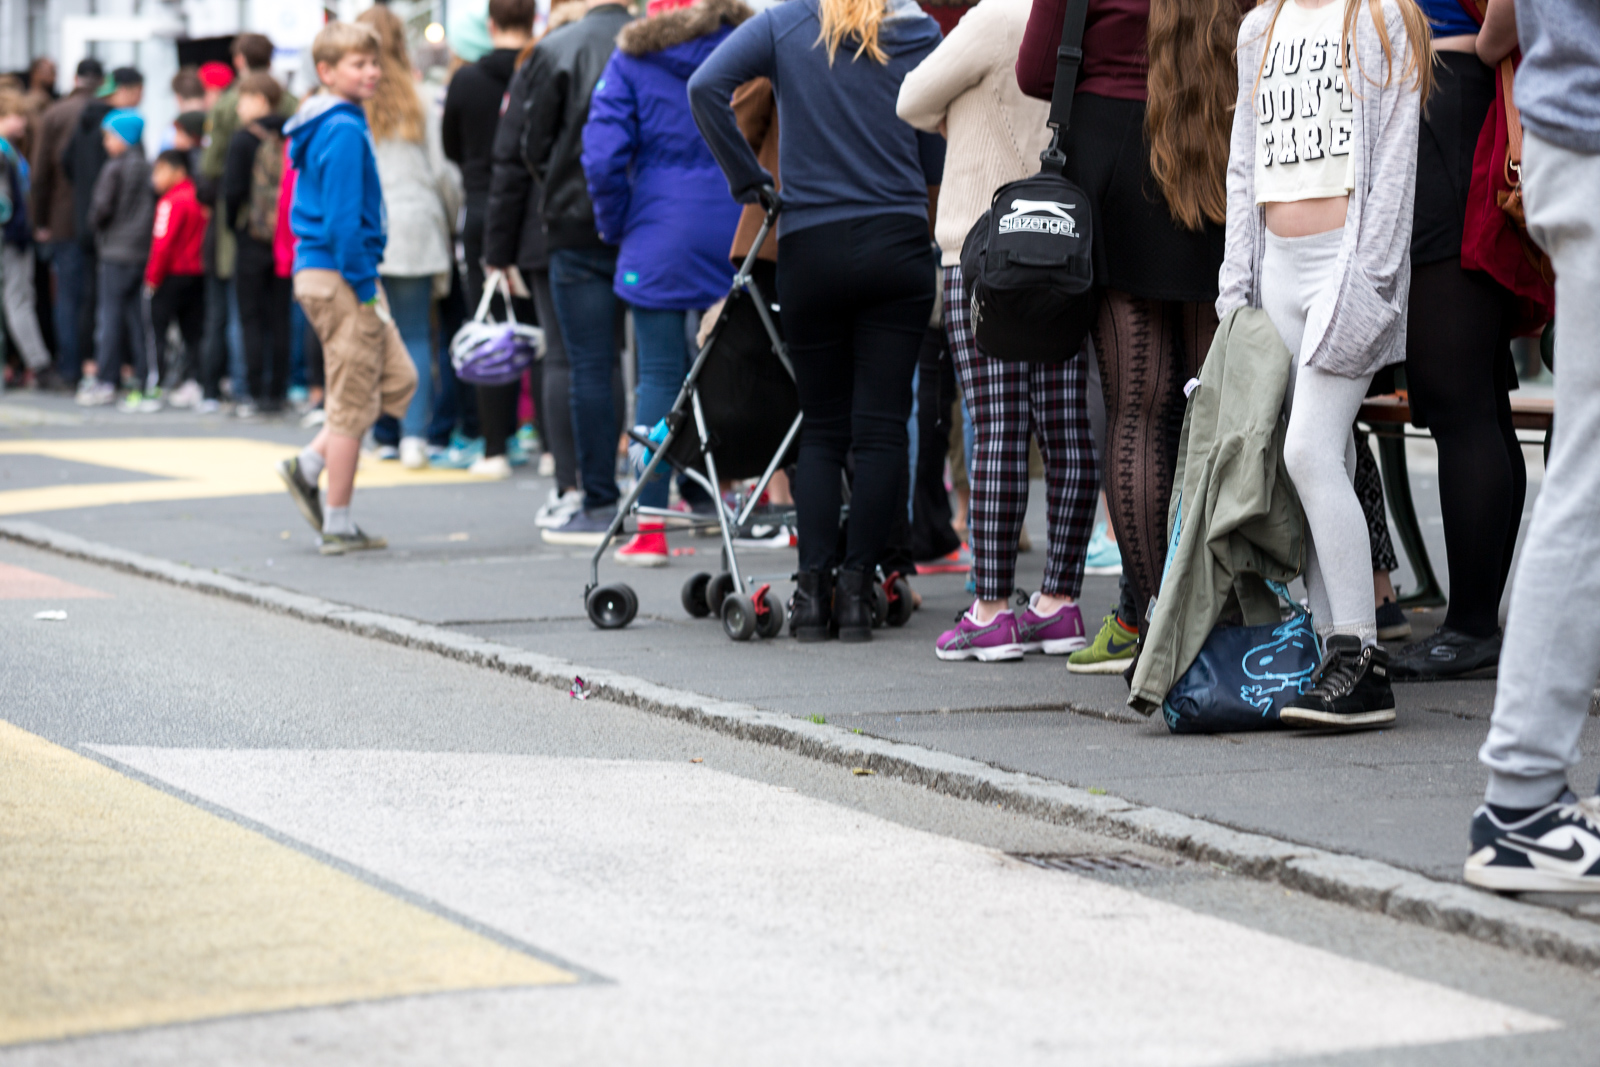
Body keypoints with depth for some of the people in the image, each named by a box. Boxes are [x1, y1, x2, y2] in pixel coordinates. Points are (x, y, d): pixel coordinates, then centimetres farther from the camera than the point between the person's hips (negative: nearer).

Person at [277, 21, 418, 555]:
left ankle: (308, 466, 12)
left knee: (397, 379, 14)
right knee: (353, 401, -2)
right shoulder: (344, 130, -16)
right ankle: (337, 526, 5)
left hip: (319, 267, 10)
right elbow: (343, 217, -21)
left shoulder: (327, 125, 14)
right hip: (339, 275, -10)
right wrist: (365, 286, -17)